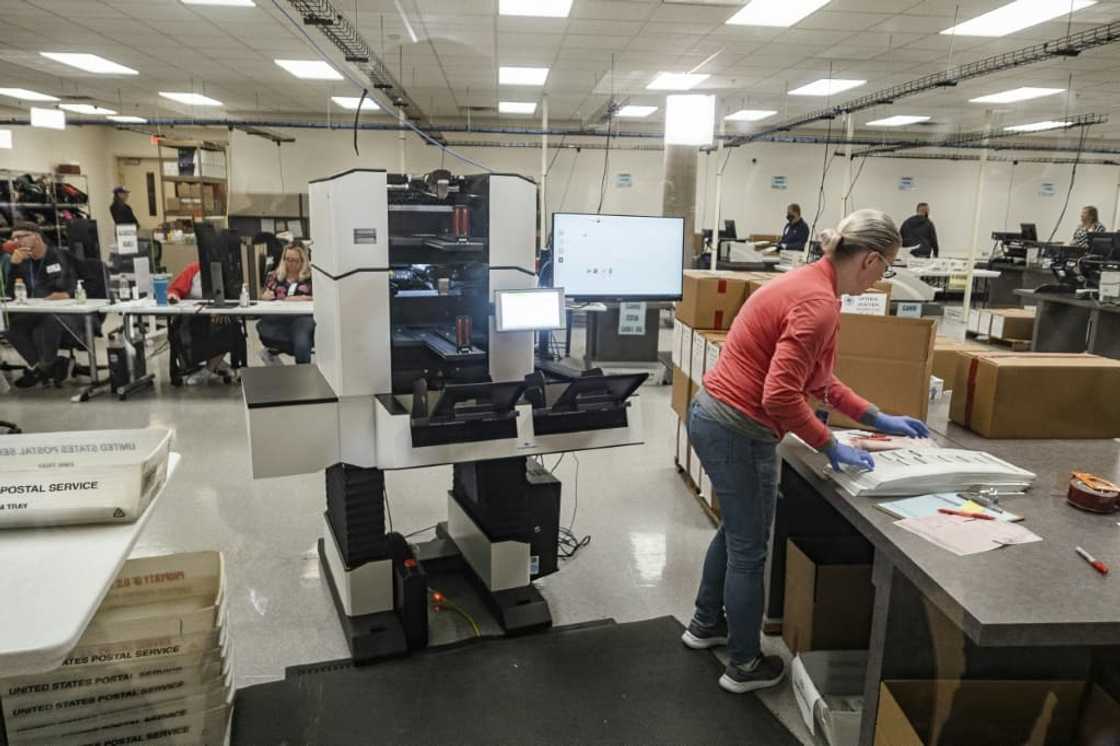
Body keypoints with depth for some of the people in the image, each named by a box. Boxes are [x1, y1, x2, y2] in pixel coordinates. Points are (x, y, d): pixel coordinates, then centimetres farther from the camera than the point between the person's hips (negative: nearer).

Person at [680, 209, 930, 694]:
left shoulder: (808, 282, 10)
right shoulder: (820, 303, -21)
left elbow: (815, 379, 18)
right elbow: (781, 396, -27)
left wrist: (877, 418, 19)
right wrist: (832, 448, -14)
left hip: (712, 416, 10)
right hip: (738, 432, -10)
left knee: (735, 528, 28)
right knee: (749, 549, 9)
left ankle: (706, 623, 47)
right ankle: (745, 666, 29)